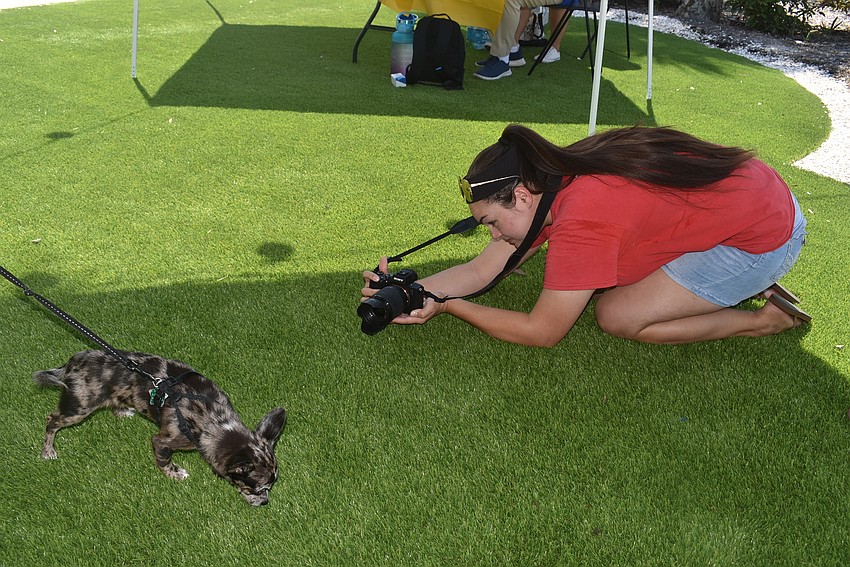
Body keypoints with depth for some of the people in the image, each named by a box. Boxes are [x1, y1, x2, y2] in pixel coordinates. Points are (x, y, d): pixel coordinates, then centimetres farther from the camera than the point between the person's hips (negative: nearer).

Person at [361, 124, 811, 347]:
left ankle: (763, 321, 2)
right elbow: (480, 270, -2)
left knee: (616, 317, -12)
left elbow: (542, 332, -22)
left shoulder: (581, 219, -31)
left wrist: (446, 307, -18)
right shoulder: (550, 185, -4)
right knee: (602, 282, 9)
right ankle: (740, 282, 12)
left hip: (768, 234, -8)